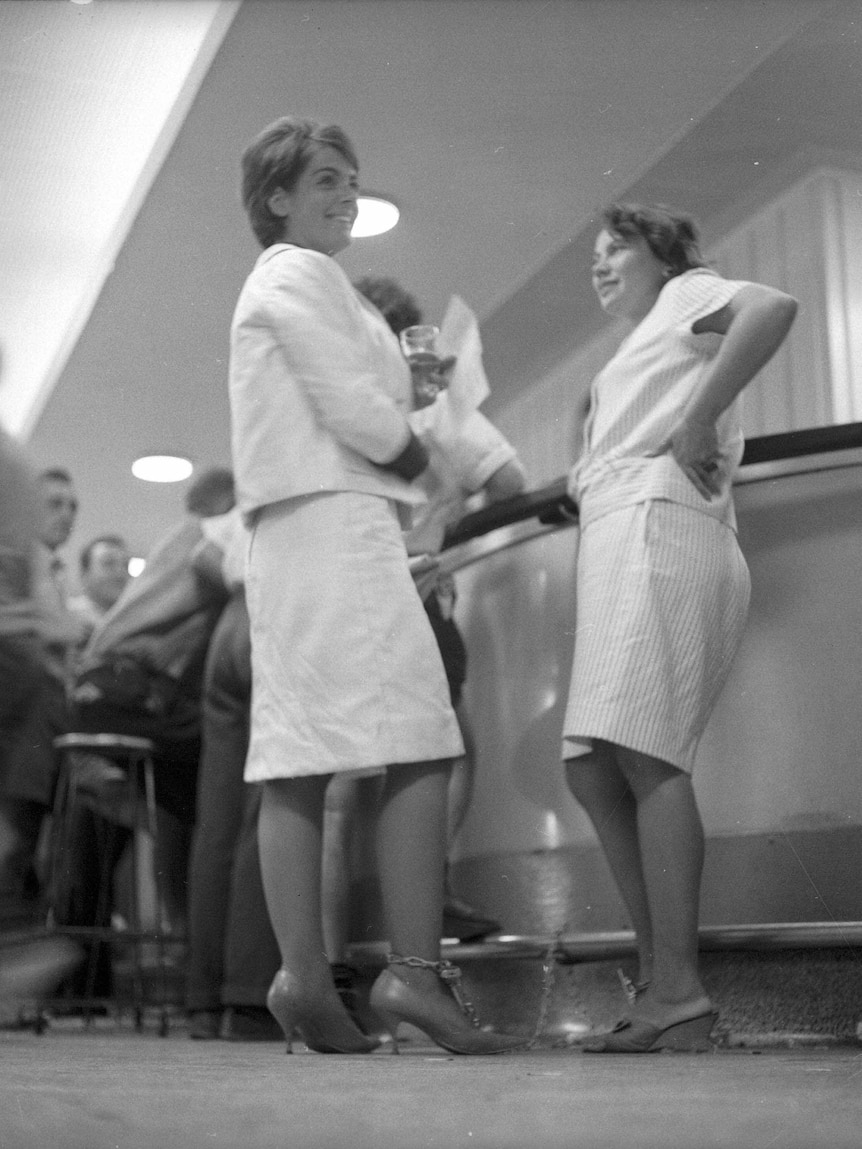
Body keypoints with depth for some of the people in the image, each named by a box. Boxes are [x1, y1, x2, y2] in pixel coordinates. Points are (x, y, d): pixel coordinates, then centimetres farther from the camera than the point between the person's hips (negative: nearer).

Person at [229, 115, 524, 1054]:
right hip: (334, 519, -10)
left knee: (298, 763, 1)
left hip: (296, 540, 10)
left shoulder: (276, 282, 29)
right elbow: (356, 413, -12)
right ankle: (414, 972, -19)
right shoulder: (301, 273, -2)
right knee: (419, 748, -14)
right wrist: (414, 452, 5)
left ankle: (304, 979, 0)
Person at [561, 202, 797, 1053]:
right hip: (618, 548, 10)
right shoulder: (634, 359, 36)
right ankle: (655, 980, -3)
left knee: (644, 755, -20)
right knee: (593, 769, -1)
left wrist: (694, 425, -13)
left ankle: (678, 994, -24)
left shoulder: (686, 294, 11)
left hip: (657, 531, -10)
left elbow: (774, 307, -13)